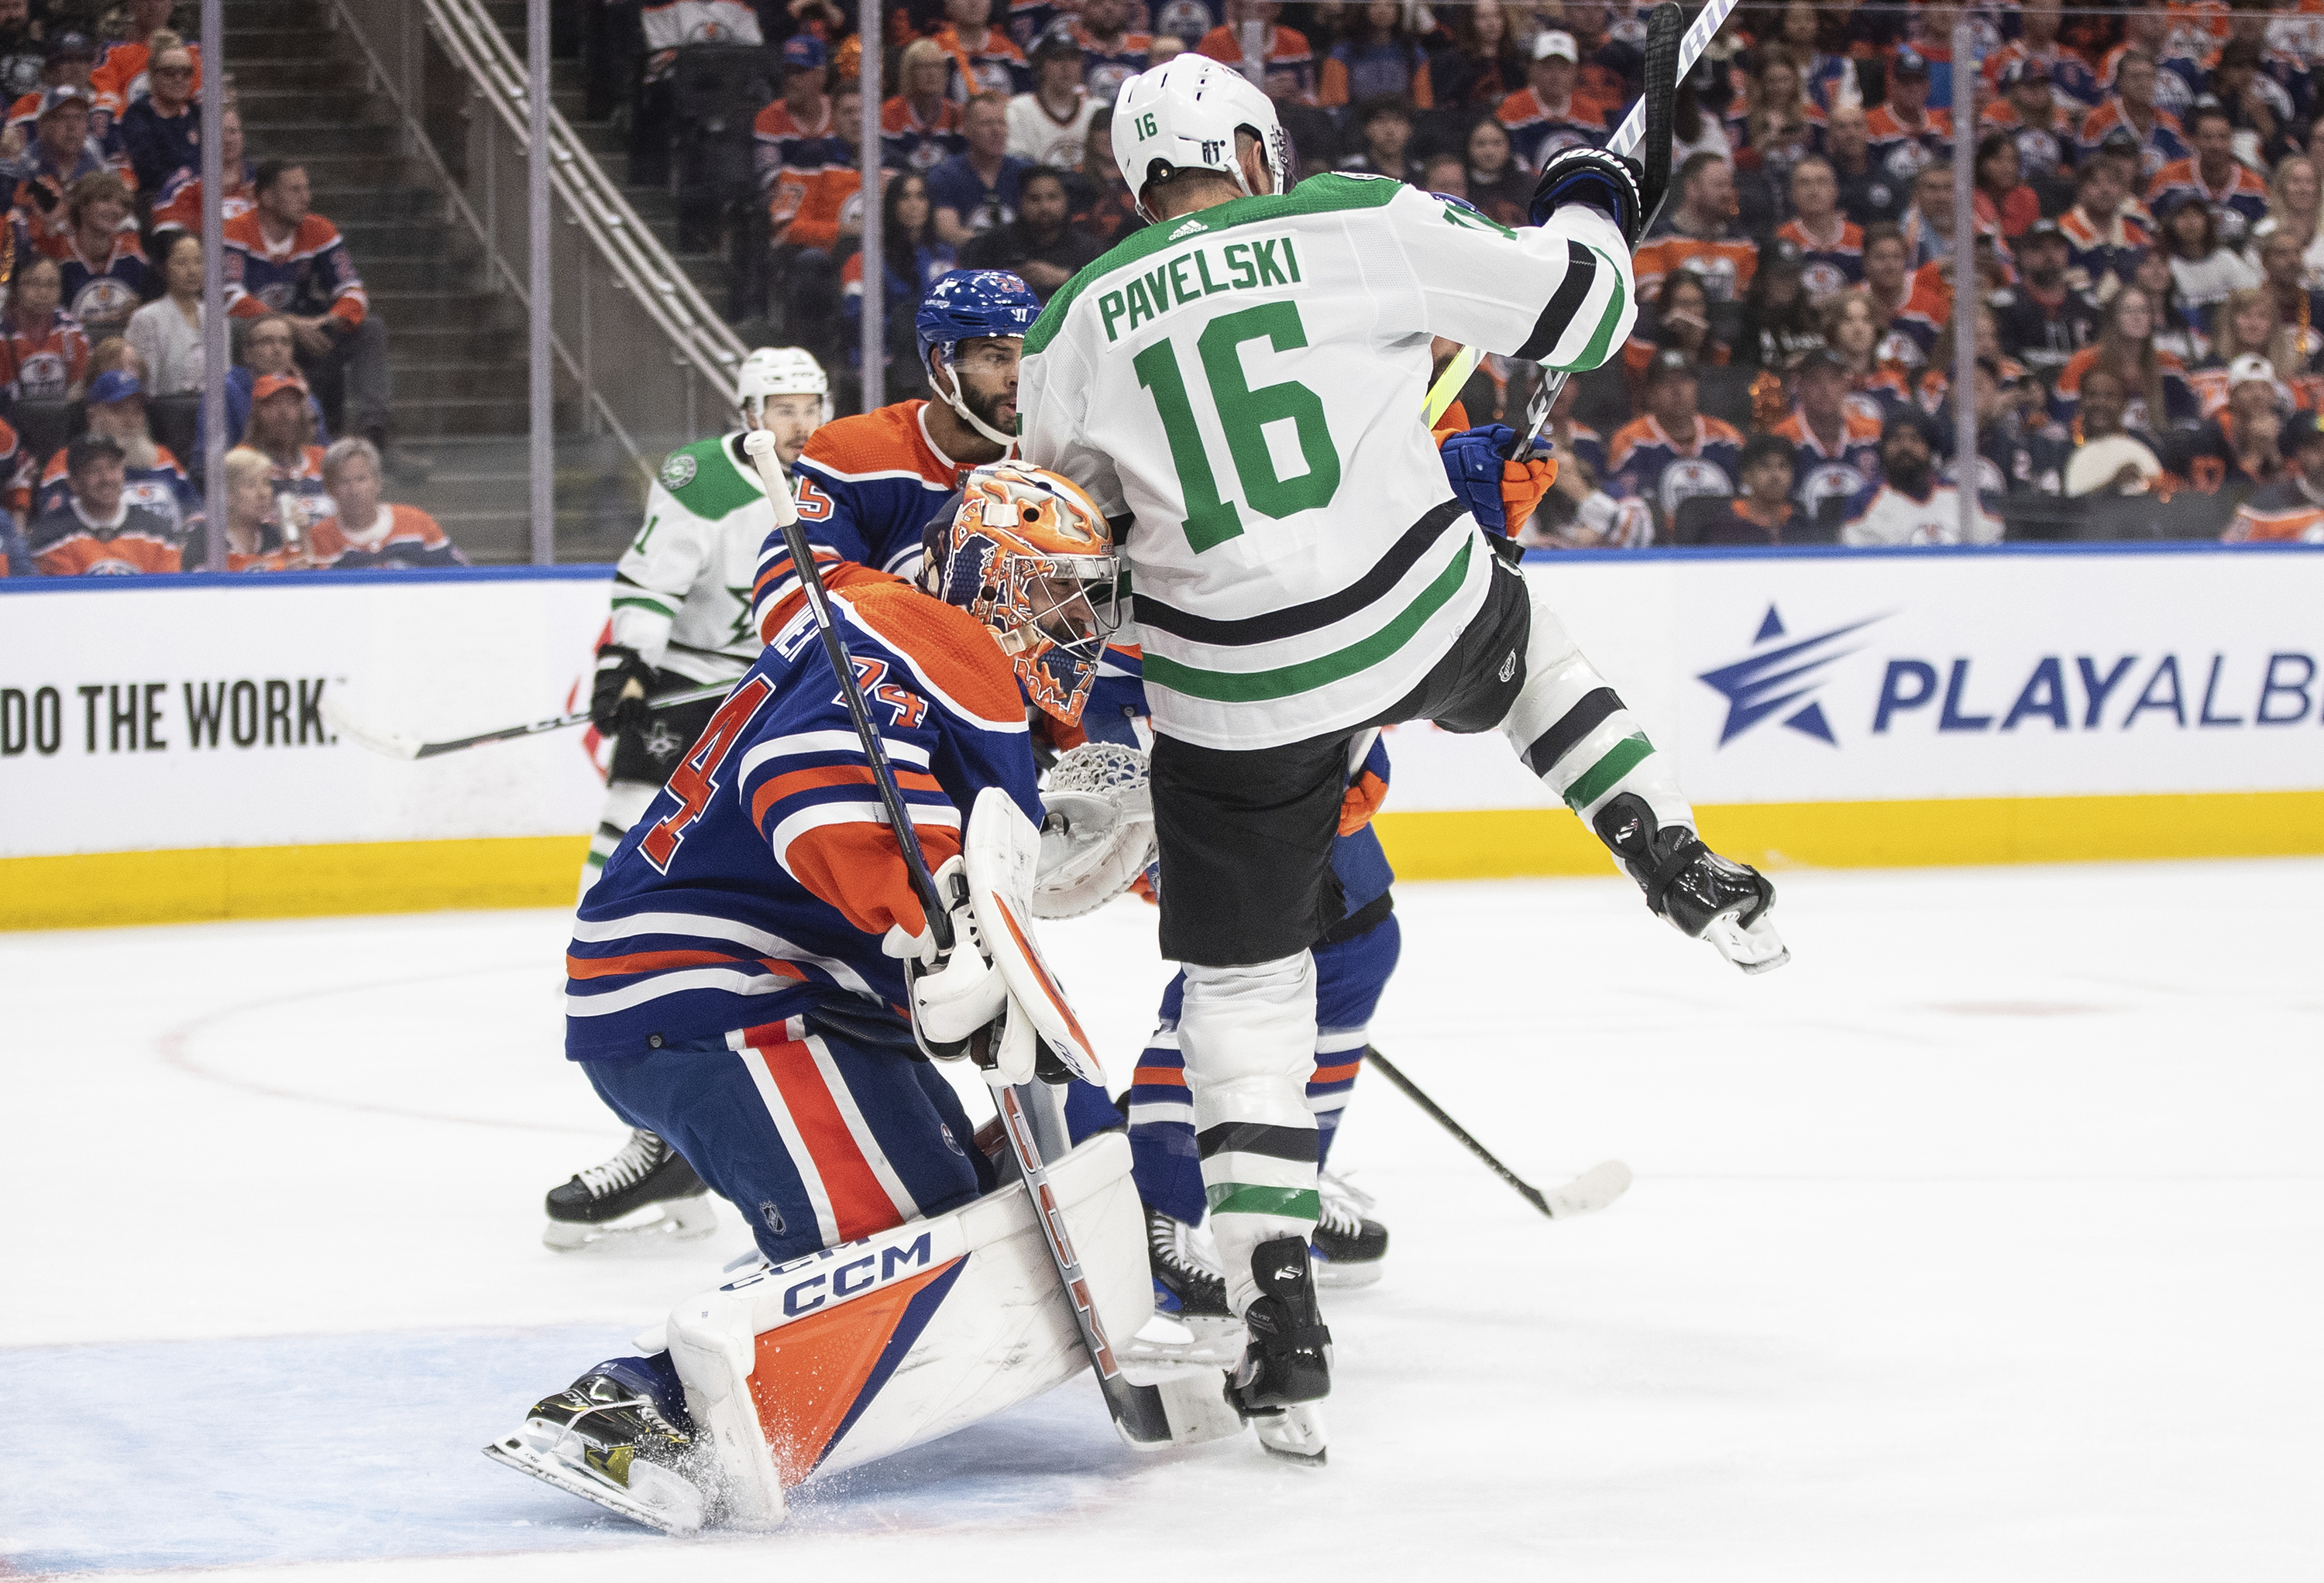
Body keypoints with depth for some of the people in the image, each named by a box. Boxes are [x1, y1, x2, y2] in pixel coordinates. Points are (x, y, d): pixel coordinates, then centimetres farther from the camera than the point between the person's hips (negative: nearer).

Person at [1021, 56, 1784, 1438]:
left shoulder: (1078, 328, 4)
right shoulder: (1368, 226, -2)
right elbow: (1575, 311, 2)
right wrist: (1588, 202, 23)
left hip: (1234, 698, 0)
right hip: (1420, 623, 0)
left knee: (1243, 984, 10)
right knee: (1525, 643, 37)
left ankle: (1279, 1309, -1)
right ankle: (1682, 869, 28)